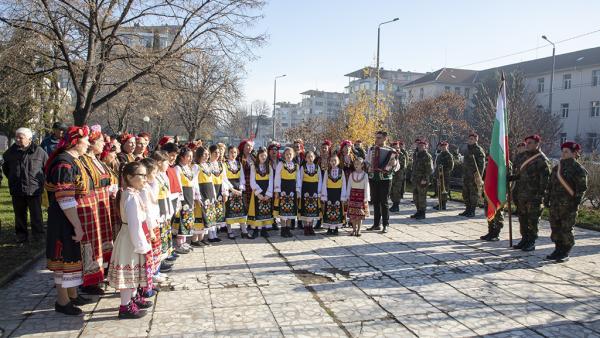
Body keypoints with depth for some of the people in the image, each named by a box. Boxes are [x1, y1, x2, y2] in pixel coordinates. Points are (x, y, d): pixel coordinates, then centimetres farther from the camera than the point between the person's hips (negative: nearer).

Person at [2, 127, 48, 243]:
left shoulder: (39, 151, -6)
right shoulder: (11, 151, 4)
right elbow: (5, 167, 22)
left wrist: (41, 180, 7)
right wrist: (12, 178, 16)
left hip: (34, 190, -3)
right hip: (16, 190, 3)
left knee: (36, 216, 3)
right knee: (20, 215, 12)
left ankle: (38, 236, 15)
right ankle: (21, 235, 24)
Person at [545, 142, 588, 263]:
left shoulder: (578, 169, -5)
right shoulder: (556, 168, 15)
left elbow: (582, 188, -9)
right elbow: (550, 185, 21)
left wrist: (576, 203, -15)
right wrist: (547, 198, 16)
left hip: (568, 206, -7)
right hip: (555, 205, 7)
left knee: (566, 230, -2)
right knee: (555, 228, 11)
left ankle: (565, 254, 8)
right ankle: (558, 250, 23)